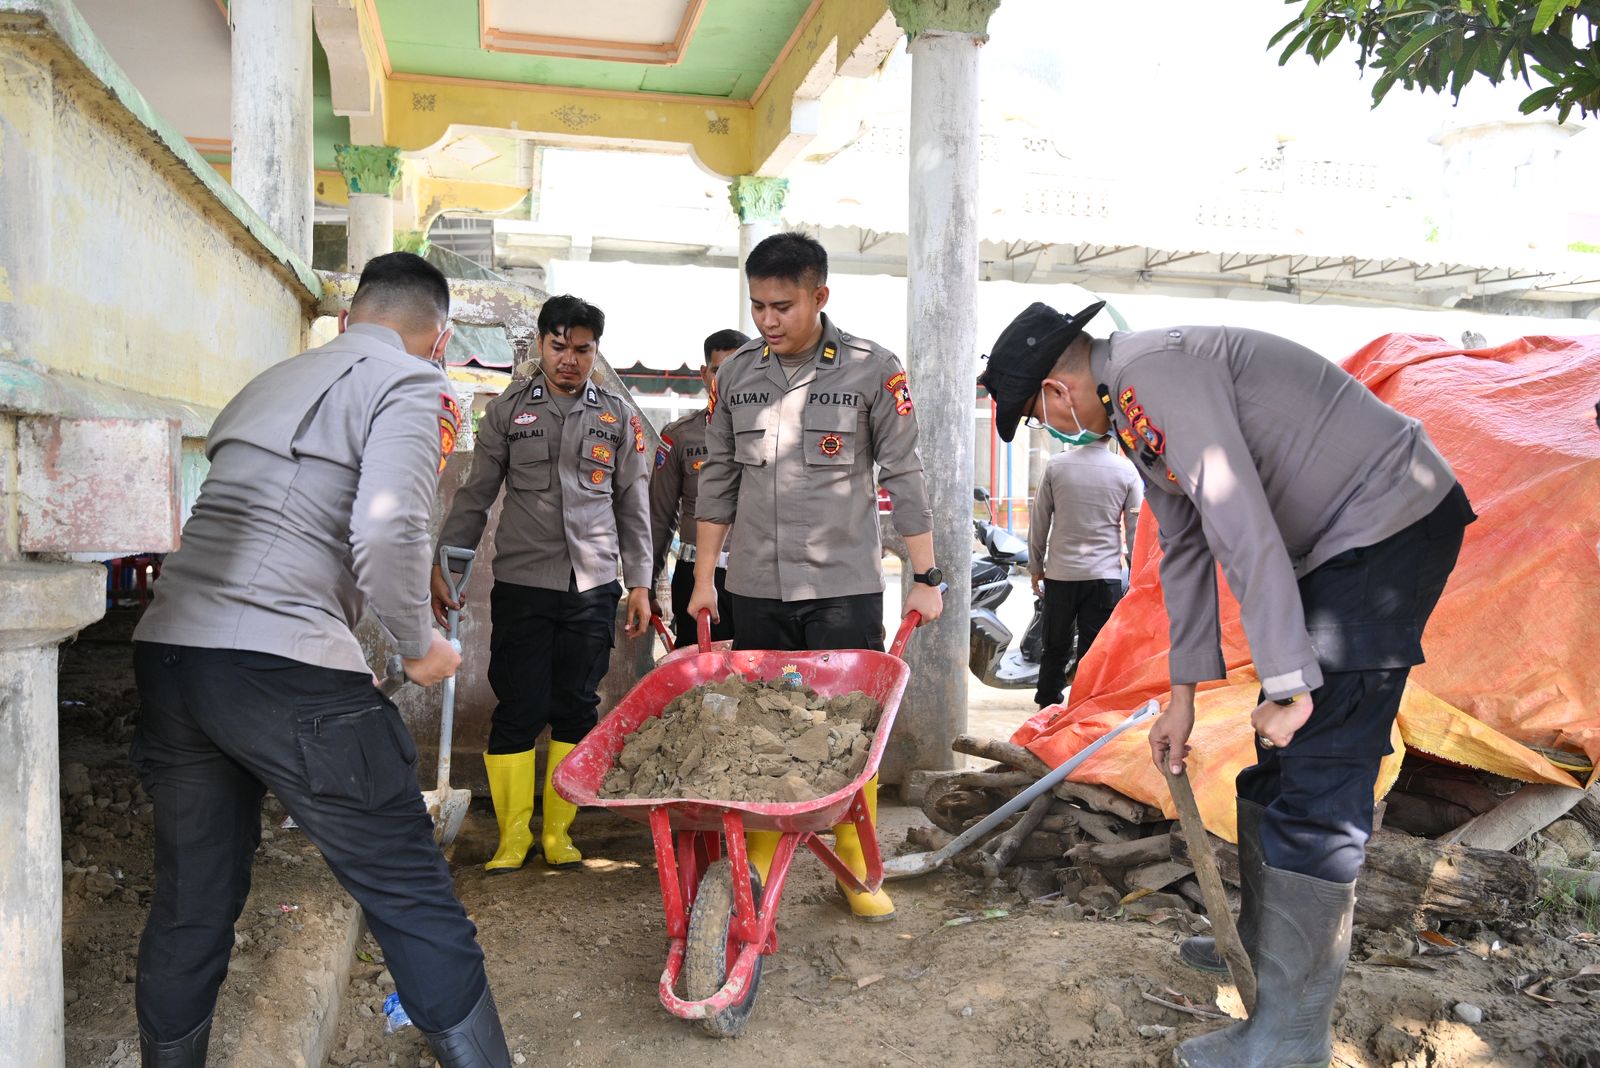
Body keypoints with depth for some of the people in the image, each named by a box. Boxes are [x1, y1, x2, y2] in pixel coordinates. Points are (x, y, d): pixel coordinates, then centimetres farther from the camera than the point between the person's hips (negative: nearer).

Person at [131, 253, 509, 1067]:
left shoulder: (271, 380, 22)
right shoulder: (410, 381, 0)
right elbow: (387, 532, -16)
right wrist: (419, 645, -1)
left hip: (166, 644, 8)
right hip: (282, 665, -8)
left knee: (191, 905, 20)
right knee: (412, 898, 1)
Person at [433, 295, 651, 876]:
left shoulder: (617, 417, 9)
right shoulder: (508, 409, 6)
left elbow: (634, 506, 11)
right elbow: (475, 495, 8)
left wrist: (640, 583, 8)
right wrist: (444, 565, 2)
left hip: (593, 586, 1)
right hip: (522, 582, -1)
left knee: (577, 709, 5)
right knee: (517, 710, -1)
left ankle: (559, 831, 18)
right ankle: (513, 833, 13)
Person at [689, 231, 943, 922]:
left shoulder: (872, 369, -4)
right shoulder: (736, 374, 6)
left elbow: (903, 476, -2)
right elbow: (718, 480, 11)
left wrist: (926, 577, -3)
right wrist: (703, 578, 10)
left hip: (845, 587, -3)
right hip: (755, 588, 3)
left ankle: (858, 870, 18)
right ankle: (755, 868, 23)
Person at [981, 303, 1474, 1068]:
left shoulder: (1158, 372, -21)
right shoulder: (1132, 413, 12)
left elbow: (1241, 526, -26)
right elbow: (1186, 551, 18)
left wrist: (1285, 683, -22)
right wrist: (1183, 697, 20)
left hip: (1391, 523, -10)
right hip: (1336, 543, 10)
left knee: (1318, 780, -9)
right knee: (1282, 759, 17)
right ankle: (1263, 941, 34)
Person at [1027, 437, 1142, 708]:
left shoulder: (1056, 465, -3)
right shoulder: (1127, 470, -3)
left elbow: (1039, 521, 2)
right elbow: (1135, 527, 2)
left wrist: (1035, 566, 13)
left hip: (1060, 574, 1)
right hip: (1105, 574, -1)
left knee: (1055, 646, 15)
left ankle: (1047, 705, 24)